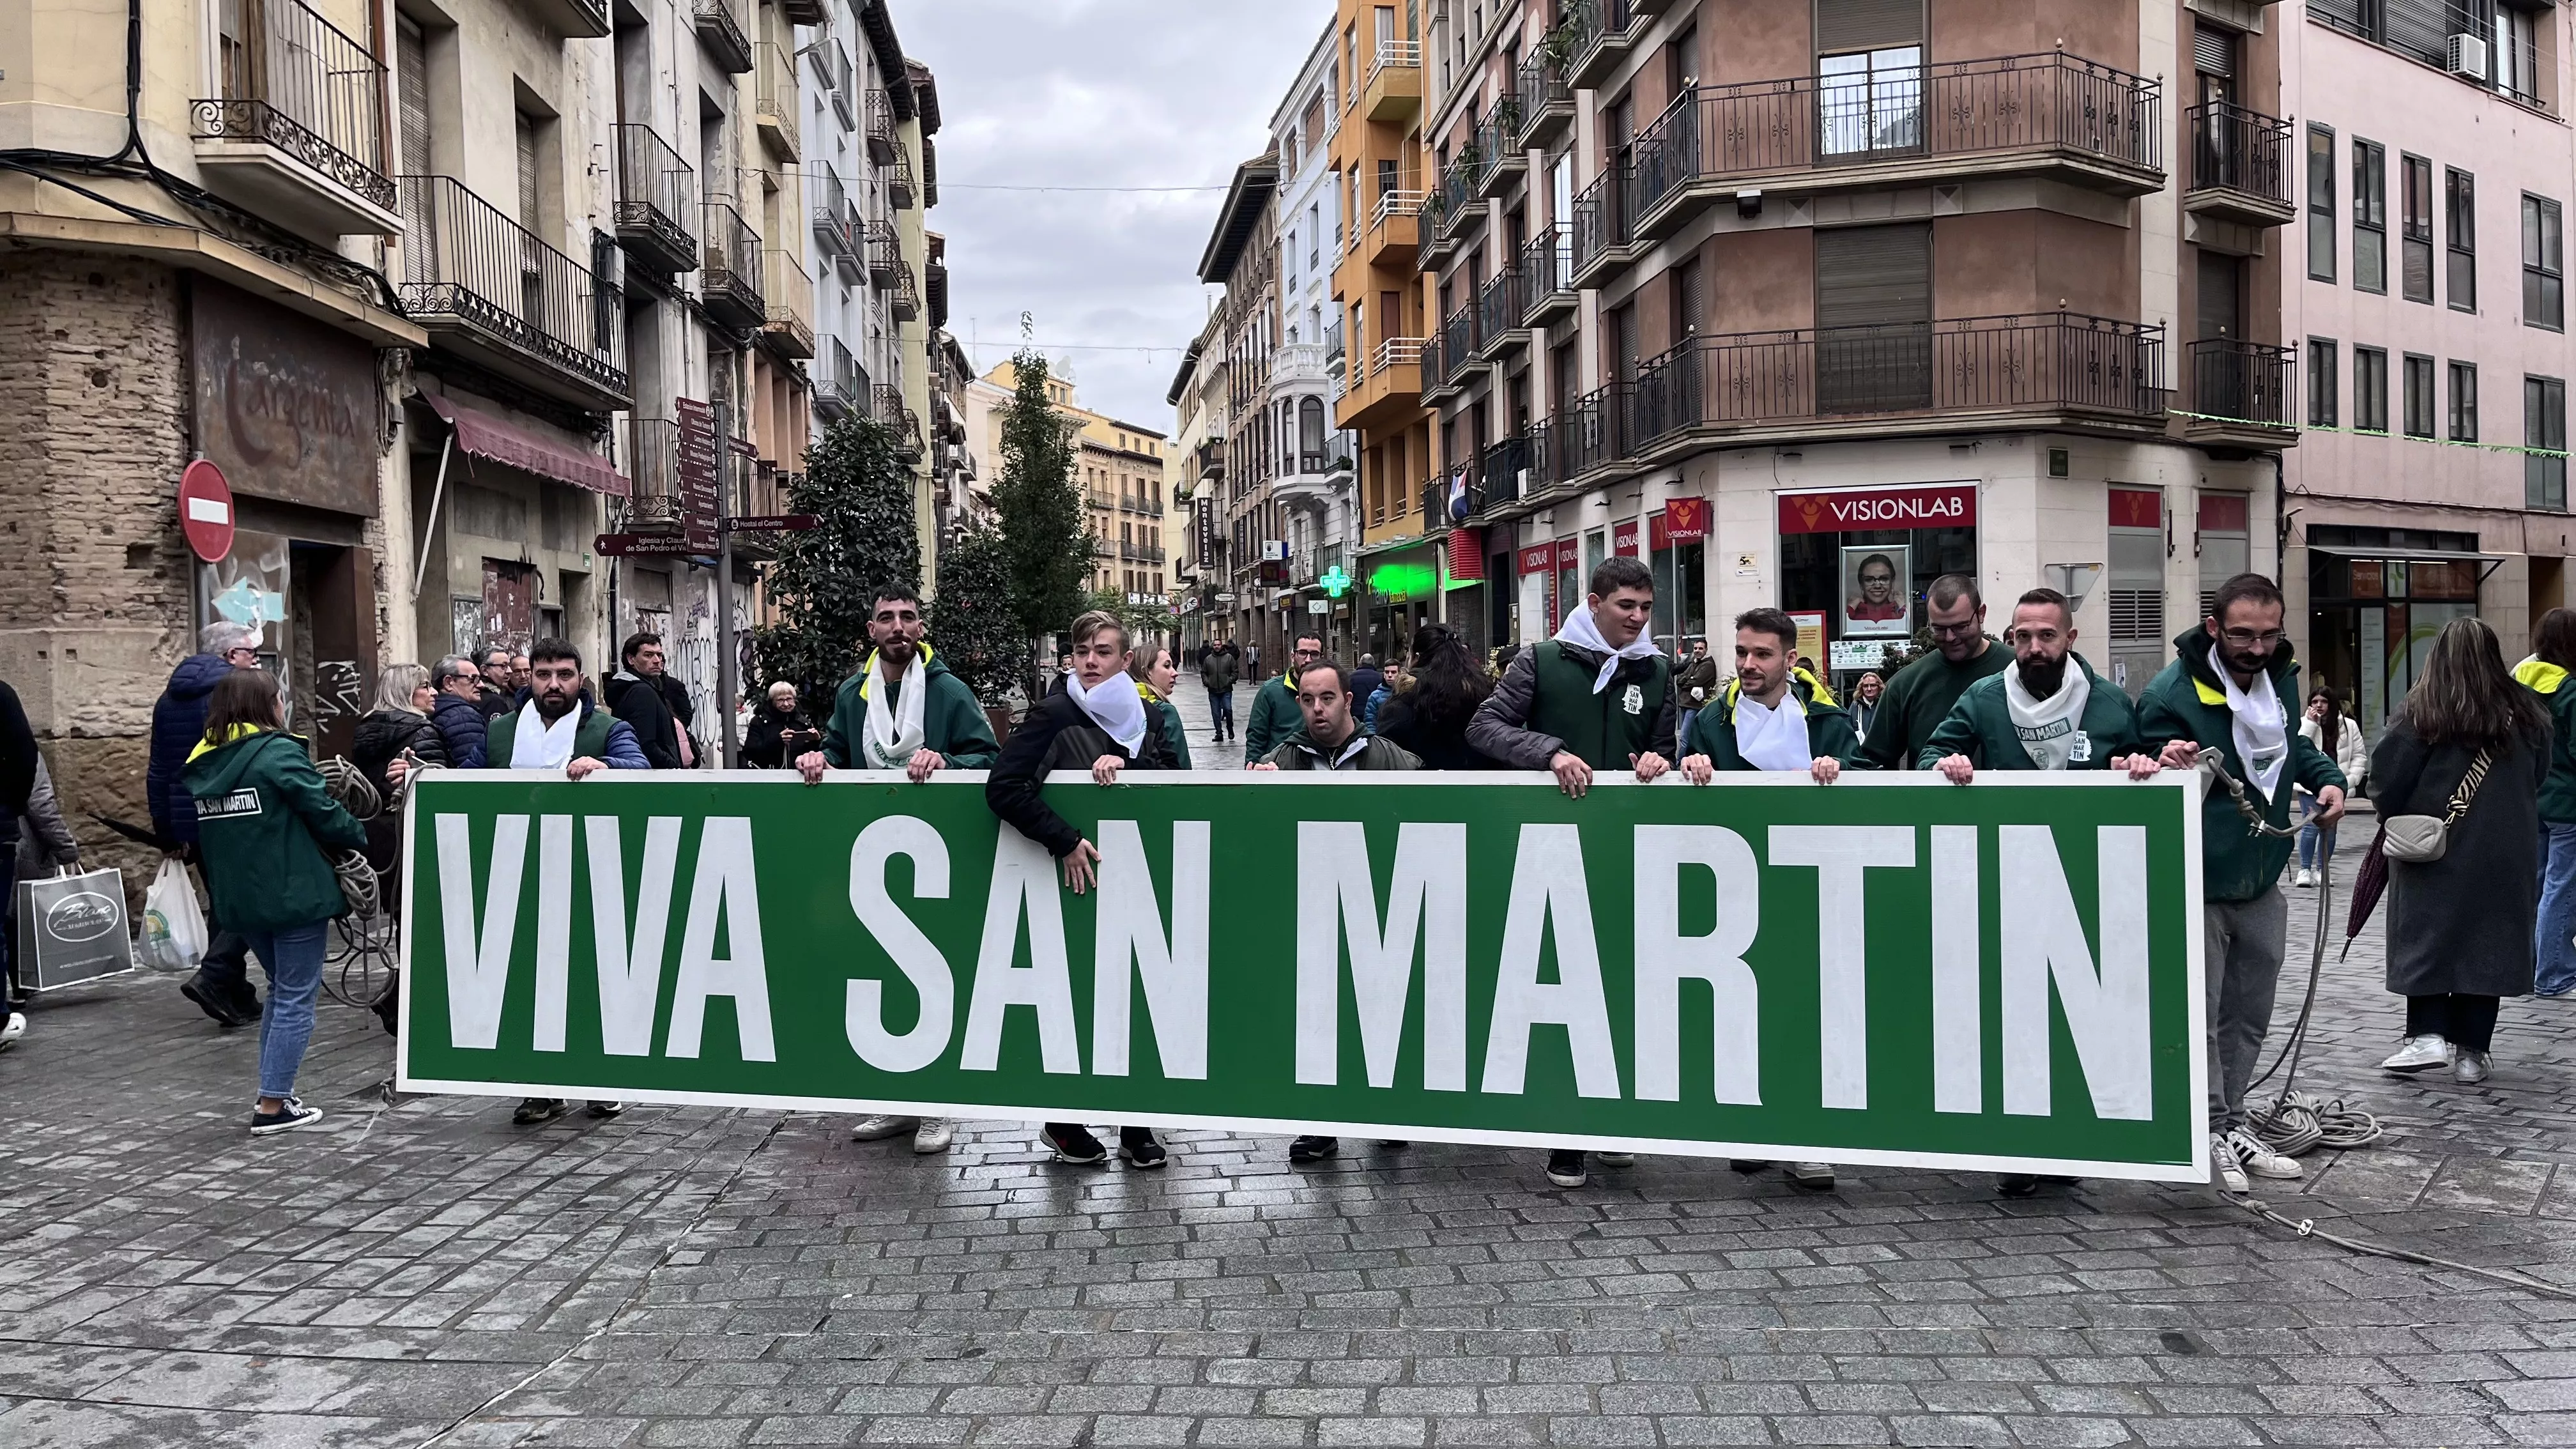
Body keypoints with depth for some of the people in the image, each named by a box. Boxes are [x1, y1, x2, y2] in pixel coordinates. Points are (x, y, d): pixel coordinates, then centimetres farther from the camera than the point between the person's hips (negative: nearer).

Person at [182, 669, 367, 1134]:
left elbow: (198, 834, 14)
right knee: (296, 998, 1)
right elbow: (324, 814, -13)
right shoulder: (280, 753, -13)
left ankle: (273, 1092, 22)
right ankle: (273, 1106, 1)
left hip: (238, 899, 7)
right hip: (295, 894, -7)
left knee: (281, 990, 21)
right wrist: (359, 836, 5)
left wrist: (220, 889, 21)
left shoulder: (202, 763, 8)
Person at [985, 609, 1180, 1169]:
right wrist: (1064, 840, -18)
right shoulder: (1054, 714, -7)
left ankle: (1136, 1127, 15)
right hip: (1077, 876, -4)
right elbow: (1003, 788, -15)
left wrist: (1124, 760, -13)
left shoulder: (1142, 716, 9)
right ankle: (1064, 1123, 20)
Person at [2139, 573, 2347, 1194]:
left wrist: (2327, 777, 5)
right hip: (2198, 887, -7)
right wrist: (2166, 767, -37)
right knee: (2200, 1019, 0)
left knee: (2249, 1016, 17)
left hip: (2263, 885, 7)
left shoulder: (2281, 678, 3)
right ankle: (2211, 1132, 13)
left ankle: (2231, 1125, 30)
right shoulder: (2171, 693, -20)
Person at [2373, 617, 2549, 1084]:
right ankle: (2472, 1051, 11)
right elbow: (2538, 781, 11)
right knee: (2487, 942, 8)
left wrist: (2390, 811, 11)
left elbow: (2386, 783, -9)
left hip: (2433, 853, -3)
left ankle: (2428, 1034, -2)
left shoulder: (2420, 715, -11)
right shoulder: (2526, 714, 1)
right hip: (2506, 854, 3)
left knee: (2425, 940, 8)